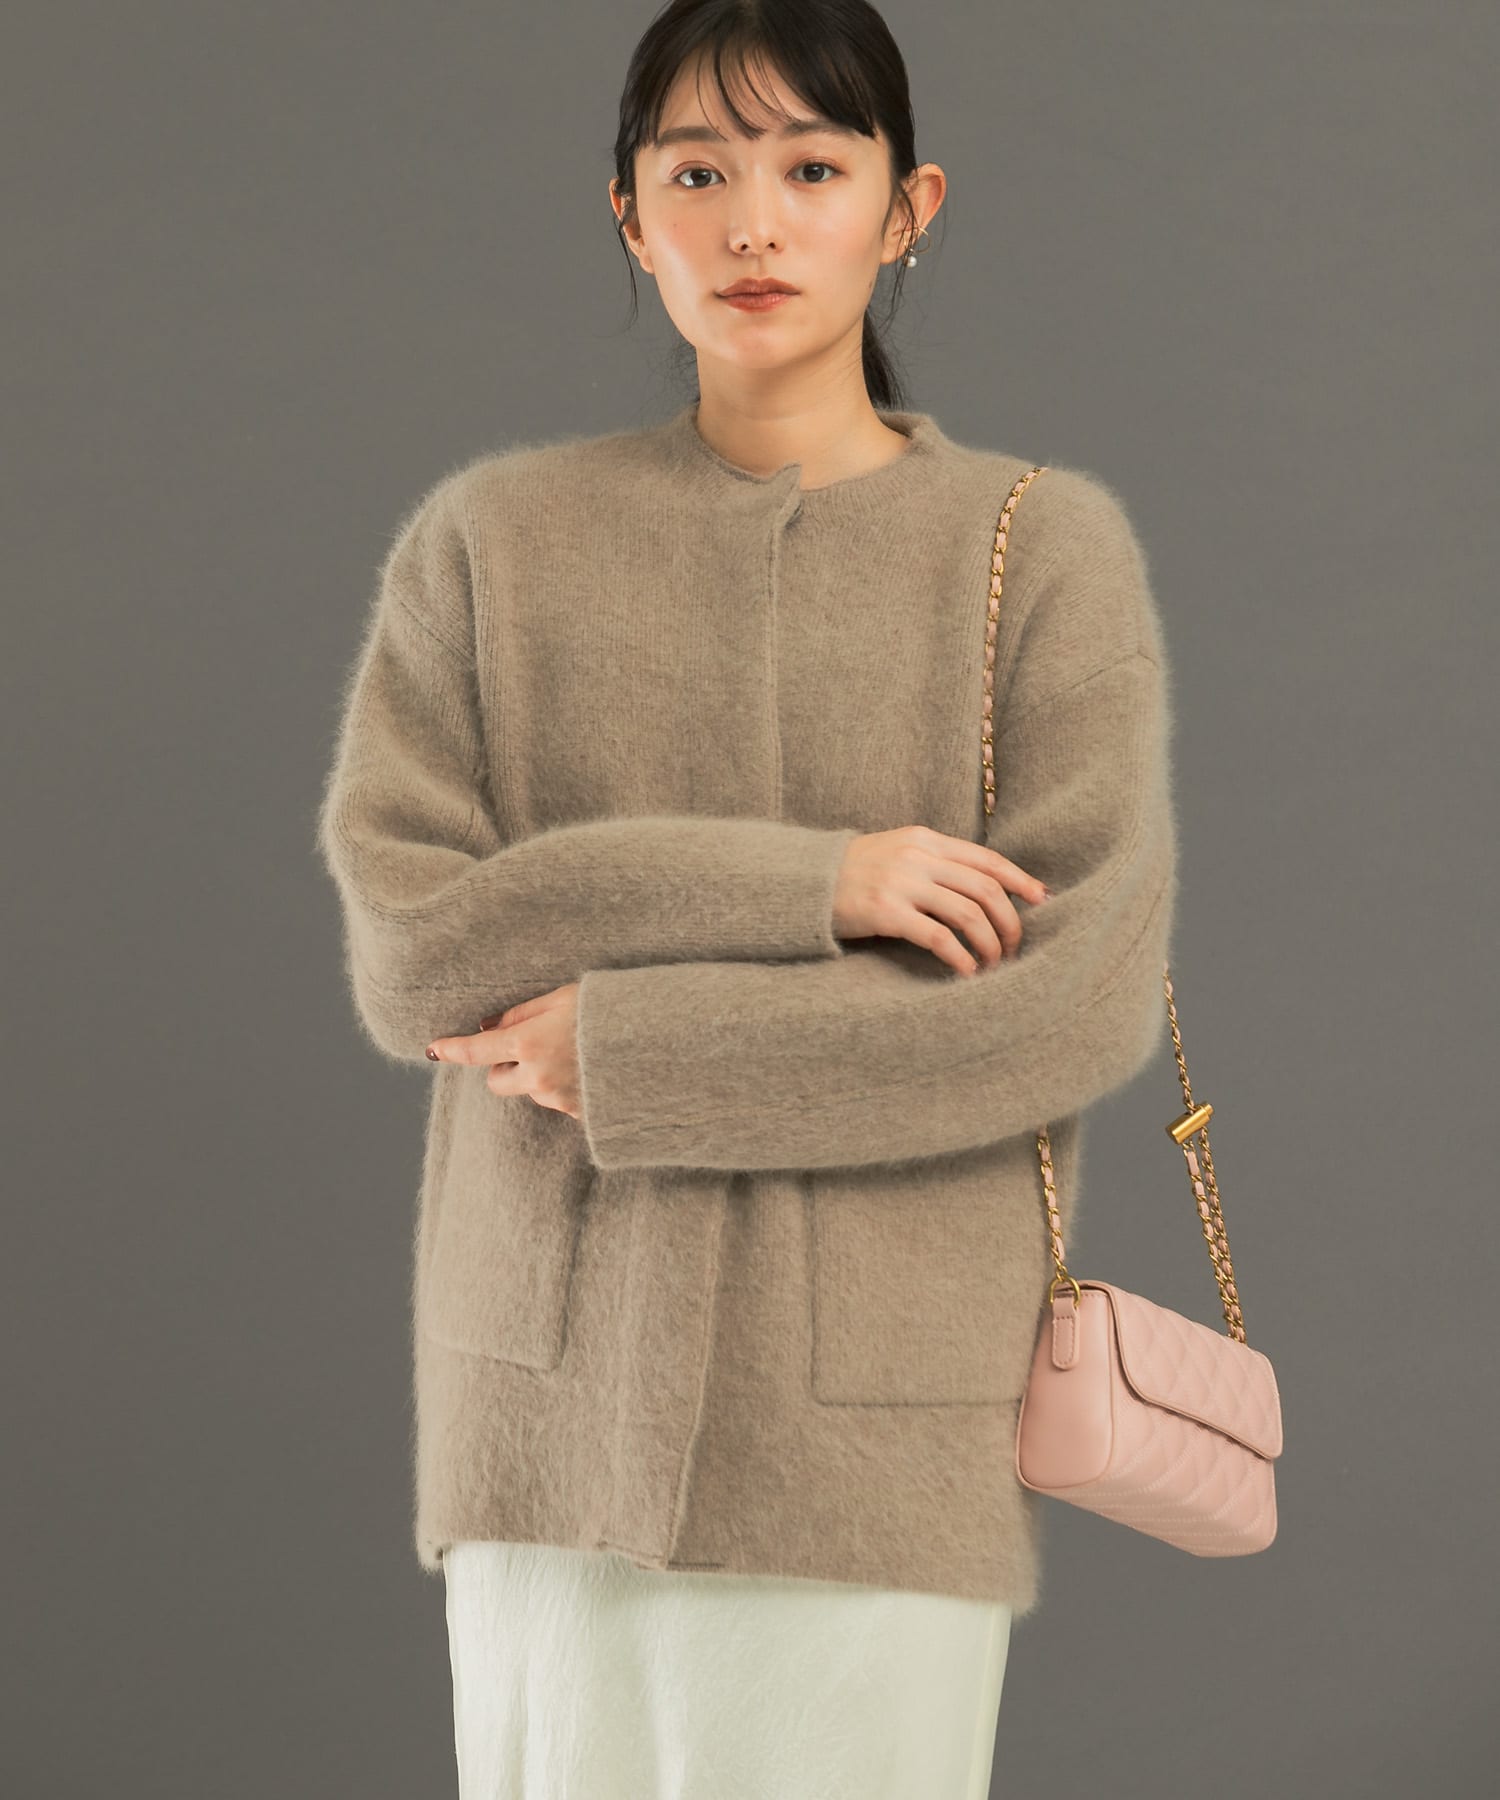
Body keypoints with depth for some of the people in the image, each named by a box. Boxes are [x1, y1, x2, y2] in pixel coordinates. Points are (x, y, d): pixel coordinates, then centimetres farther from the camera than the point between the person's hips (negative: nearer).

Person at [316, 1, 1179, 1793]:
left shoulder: (1044, 546, 2)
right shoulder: (489, 540, 7)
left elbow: (1076, 996, -8)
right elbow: (401, 943, -3)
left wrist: (623, 1049, -9)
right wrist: (804, 886, -13)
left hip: (879, 1420, -1)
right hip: (553, 1392, 2)